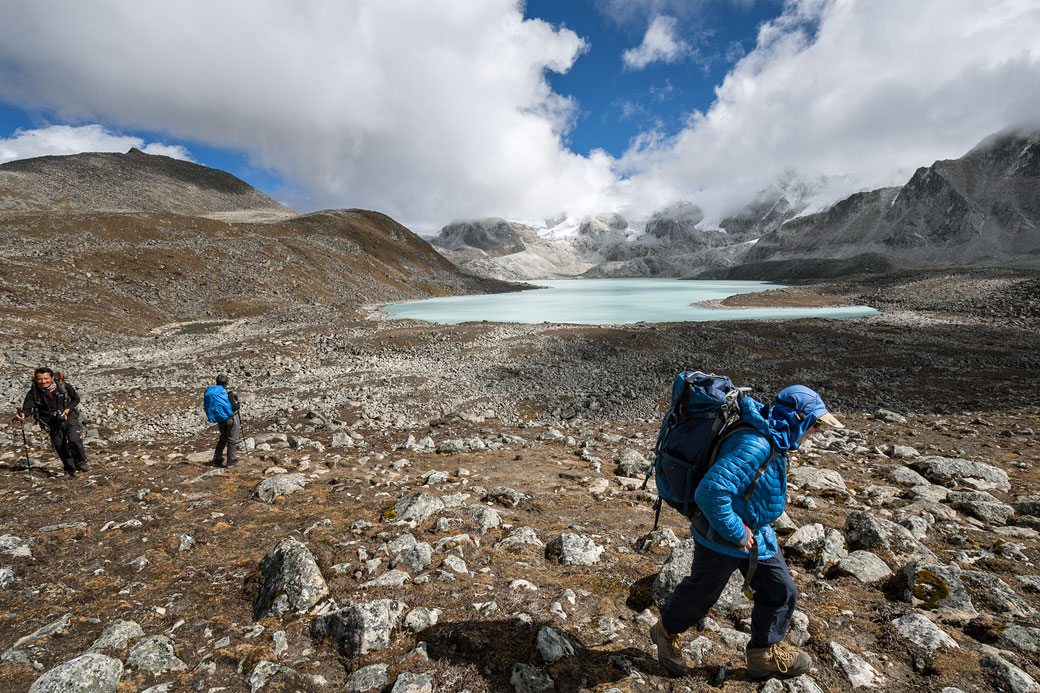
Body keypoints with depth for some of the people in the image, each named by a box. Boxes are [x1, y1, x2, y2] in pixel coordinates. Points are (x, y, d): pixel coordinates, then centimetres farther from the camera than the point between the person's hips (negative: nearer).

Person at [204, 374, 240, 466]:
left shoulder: (209, 391, 1)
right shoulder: (227, 392, -18)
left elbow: (206, 407, 6)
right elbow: (234, 407, -21)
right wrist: (237, 401, -1)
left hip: (220, 420, 6)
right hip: (231, 417, -6)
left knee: (223, 438, 23)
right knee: (232, 439, 4)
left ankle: (217, 459, 23)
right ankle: (231, 460, 7)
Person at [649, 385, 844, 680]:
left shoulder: (773, 441, -1)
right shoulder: (754, 446, -34)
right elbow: (710, 492, -41)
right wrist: (736, 533, -25)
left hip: (754, 533, 9)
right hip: (721, 539, -9)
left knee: (781, 592, 17)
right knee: (701, 592, 13)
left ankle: (765, 655, 38)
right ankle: (667, 632, 41)